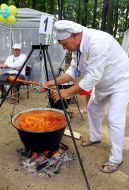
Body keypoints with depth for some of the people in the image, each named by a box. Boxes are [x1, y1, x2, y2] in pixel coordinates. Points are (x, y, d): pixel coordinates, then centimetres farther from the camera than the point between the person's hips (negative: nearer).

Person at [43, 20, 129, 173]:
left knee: (115, 120, -11)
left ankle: (116, 159, 7)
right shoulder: (78, 45, -6)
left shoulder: (97, 42, -34)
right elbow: (73, 69, -2)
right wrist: (55, 81, -14)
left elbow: (93, 77, -35)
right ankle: (95, 138, 39)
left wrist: (68, 92, -30)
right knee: (93, 109, 17)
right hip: (103, 83, 9)